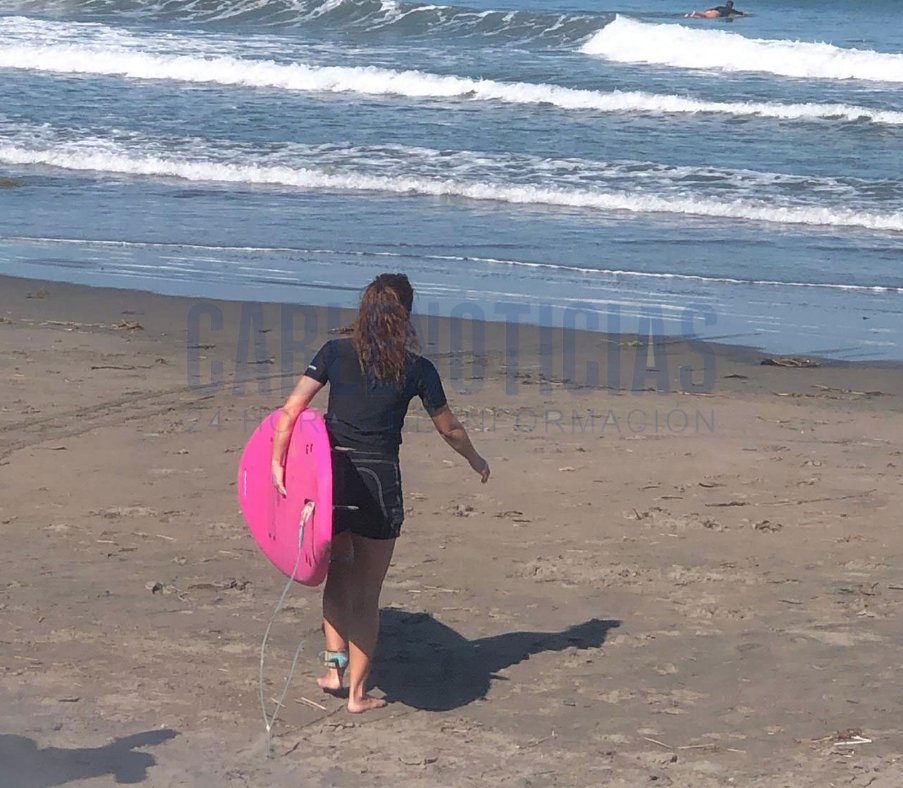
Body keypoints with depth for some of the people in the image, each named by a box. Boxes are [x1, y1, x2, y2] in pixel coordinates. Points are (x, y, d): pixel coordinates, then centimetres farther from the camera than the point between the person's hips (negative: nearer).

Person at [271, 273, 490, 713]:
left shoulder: (336, 353, 1)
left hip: (329, 475, 2)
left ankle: (333, 663, 14)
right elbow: (450, 430, 10)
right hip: (378, 482, -2)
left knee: (338, 571, 25)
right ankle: (357, 693, 14)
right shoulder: (416, 369, -1)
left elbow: (291, 409, -7)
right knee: (367, 592, 10)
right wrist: (477, 462, 27)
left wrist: (276, 463, -2)